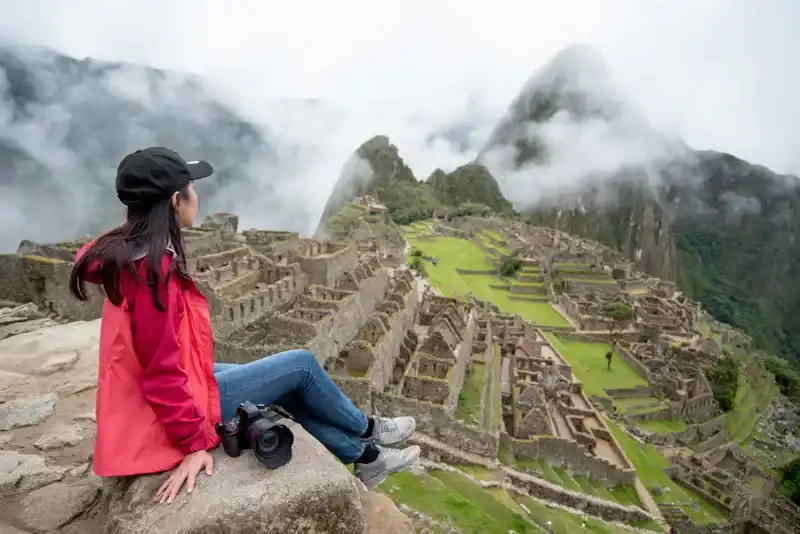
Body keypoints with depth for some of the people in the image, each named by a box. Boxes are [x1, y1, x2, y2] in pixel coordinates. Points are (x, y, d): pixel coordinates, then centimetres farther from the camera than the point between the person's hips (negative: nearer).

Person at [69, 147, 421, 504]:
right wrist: (195, 443, -19)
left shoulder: (132, 253, 4)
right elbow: (163, 372, -26)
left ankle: (363, 457, 28)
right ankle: (366, 430, 25)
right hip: (170, 415, -10)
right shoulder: (152, 269, -28)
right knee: (301, 365, -1)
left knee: (288, 387, 15)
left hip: (177, 385, 10)